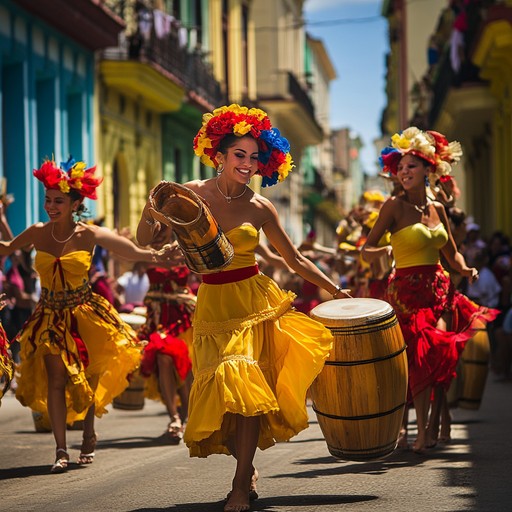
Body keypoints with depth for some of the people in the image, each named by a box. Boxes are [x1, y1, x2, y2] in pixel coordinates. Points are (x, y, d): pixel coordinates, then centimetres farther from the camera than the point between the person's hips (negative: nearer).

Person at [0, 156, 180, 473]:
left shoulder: (89, 235, -10)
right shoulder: (38, 233, -2)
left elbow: (132, 251, -20)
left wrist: (157, 256, -36)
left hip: (84, 314, -1)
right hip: (51, 317, 1)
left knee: (88, 378, 4)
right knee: (56, 379, -6)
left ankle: (89, 438, 27)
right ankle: (61, 450, -3)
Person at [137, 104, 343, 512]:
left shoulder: (260, 208, 2)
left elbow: (294, 259, 10)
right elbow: (146, 240, 2)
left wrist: (333, 289, 6)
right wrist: (152, 206, -17)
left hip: (253, 301, 0)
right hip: (212, 305, 0)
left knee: (246, 384, -11)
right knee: (223, 387, -7)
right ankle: (248, 467, 17)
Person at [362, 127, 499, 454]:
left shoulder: (437, 209, 11)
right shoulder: (395, 206, -4)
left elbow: (452, 253, 20)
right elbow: (366, 251, -8)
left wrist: (465, 269, 1)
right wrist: (382, 251, -29)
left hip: (440, 289, 5)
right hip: (408, 290, -5)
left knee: (444, 356, -1)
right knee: (422, 356, -10)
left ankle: (434, 427, 10)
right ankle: (422, 431, -3)